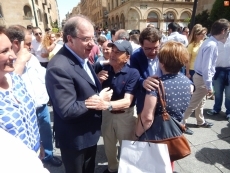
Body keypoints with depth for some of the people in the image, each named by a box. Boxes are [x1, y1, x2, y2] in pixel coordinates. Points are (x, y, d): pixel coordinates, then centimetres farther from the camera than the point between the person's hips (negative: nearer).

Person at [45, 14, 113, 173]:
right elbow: (67, 110, -31)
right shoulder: (59, 68, -29)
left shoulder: (82, 58, 2)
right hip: (75, 140, -8)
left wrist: (101, 97, -9)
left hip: (89, 133, 8)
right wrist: (98, 101, -20)